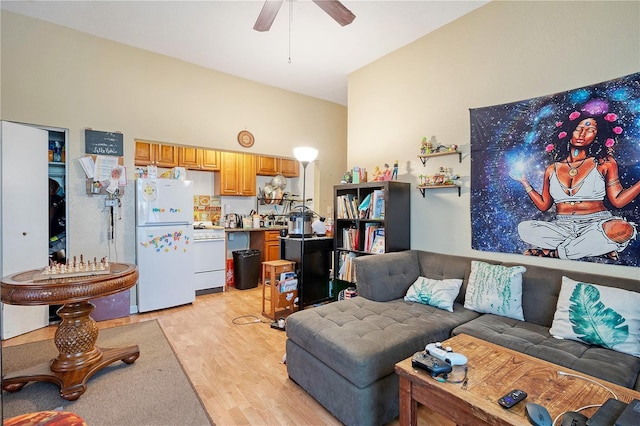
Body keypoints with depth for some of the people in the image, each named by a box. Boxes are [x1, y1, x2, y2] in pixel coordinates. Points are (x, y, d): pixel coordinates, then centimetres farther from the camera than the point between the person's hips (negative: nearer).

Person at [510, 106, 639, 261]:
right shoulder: (552, 169, 13)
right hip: (562, 226, 2)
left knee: (623, 229, -36)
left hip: (596, 224, -1)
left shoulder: (605, 163, 9)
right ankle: (598, 246, -19)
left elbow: (618, 200, 2)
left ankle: (554, 252, -24)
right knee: (524, 228, -29)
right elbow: (543, 205, 13)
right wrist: (525, 183, 12)